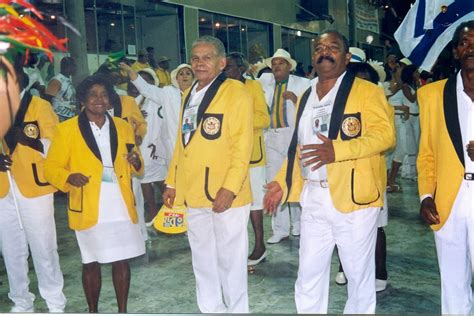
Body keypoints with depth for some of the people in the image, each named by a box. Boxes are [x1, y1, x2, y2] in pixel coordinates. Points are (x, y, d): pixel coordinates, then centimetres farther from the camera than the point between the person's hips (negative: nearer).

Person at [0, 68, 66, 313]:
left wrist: (26, 137, -22)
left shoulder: (39, 106, -2)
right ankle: (21, 303, 27)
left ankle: (55, 304, 17)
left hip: (33, 188, -4)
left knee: (44, 250, 3)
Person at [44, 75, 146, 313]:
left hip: (121, 206, 3)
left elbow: (133, 167, 18)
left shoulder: (123, 127, 11)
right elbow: (51, 168, 0)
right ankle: (93, 311, 26)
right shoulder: (67, 129, -1)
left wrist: (136, 163, -6)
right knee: (91, 263, 8)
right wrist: (69, 177, -21)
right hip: (89, 209, -3)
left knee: (122, 260, 8)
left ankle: (123, 310, 24)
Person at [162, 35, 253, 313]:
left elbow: (243, 146, -15)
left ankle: (237, 309, 24)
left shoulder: (236, 93, -9)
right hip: (192, 193, 7)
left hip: (225, 194, -7)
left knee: (230, 259, 6)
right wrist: (172, 182, 14)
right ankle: (211, 309, 34)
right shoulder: (189, 95, 13)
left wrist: (230, 188, -22)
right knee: (202, 259, 18)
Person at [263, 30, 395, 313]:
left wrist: (337, 150, -27)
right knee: (309, 274, 13)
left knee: (359, 272, 10)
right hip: (313, 198, 6)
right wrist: (282, 182, 11)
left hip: (354, 197, -5)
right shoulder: (306, 97, 16)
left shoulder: (367, 91, -4)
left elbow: (385, 135, -15)